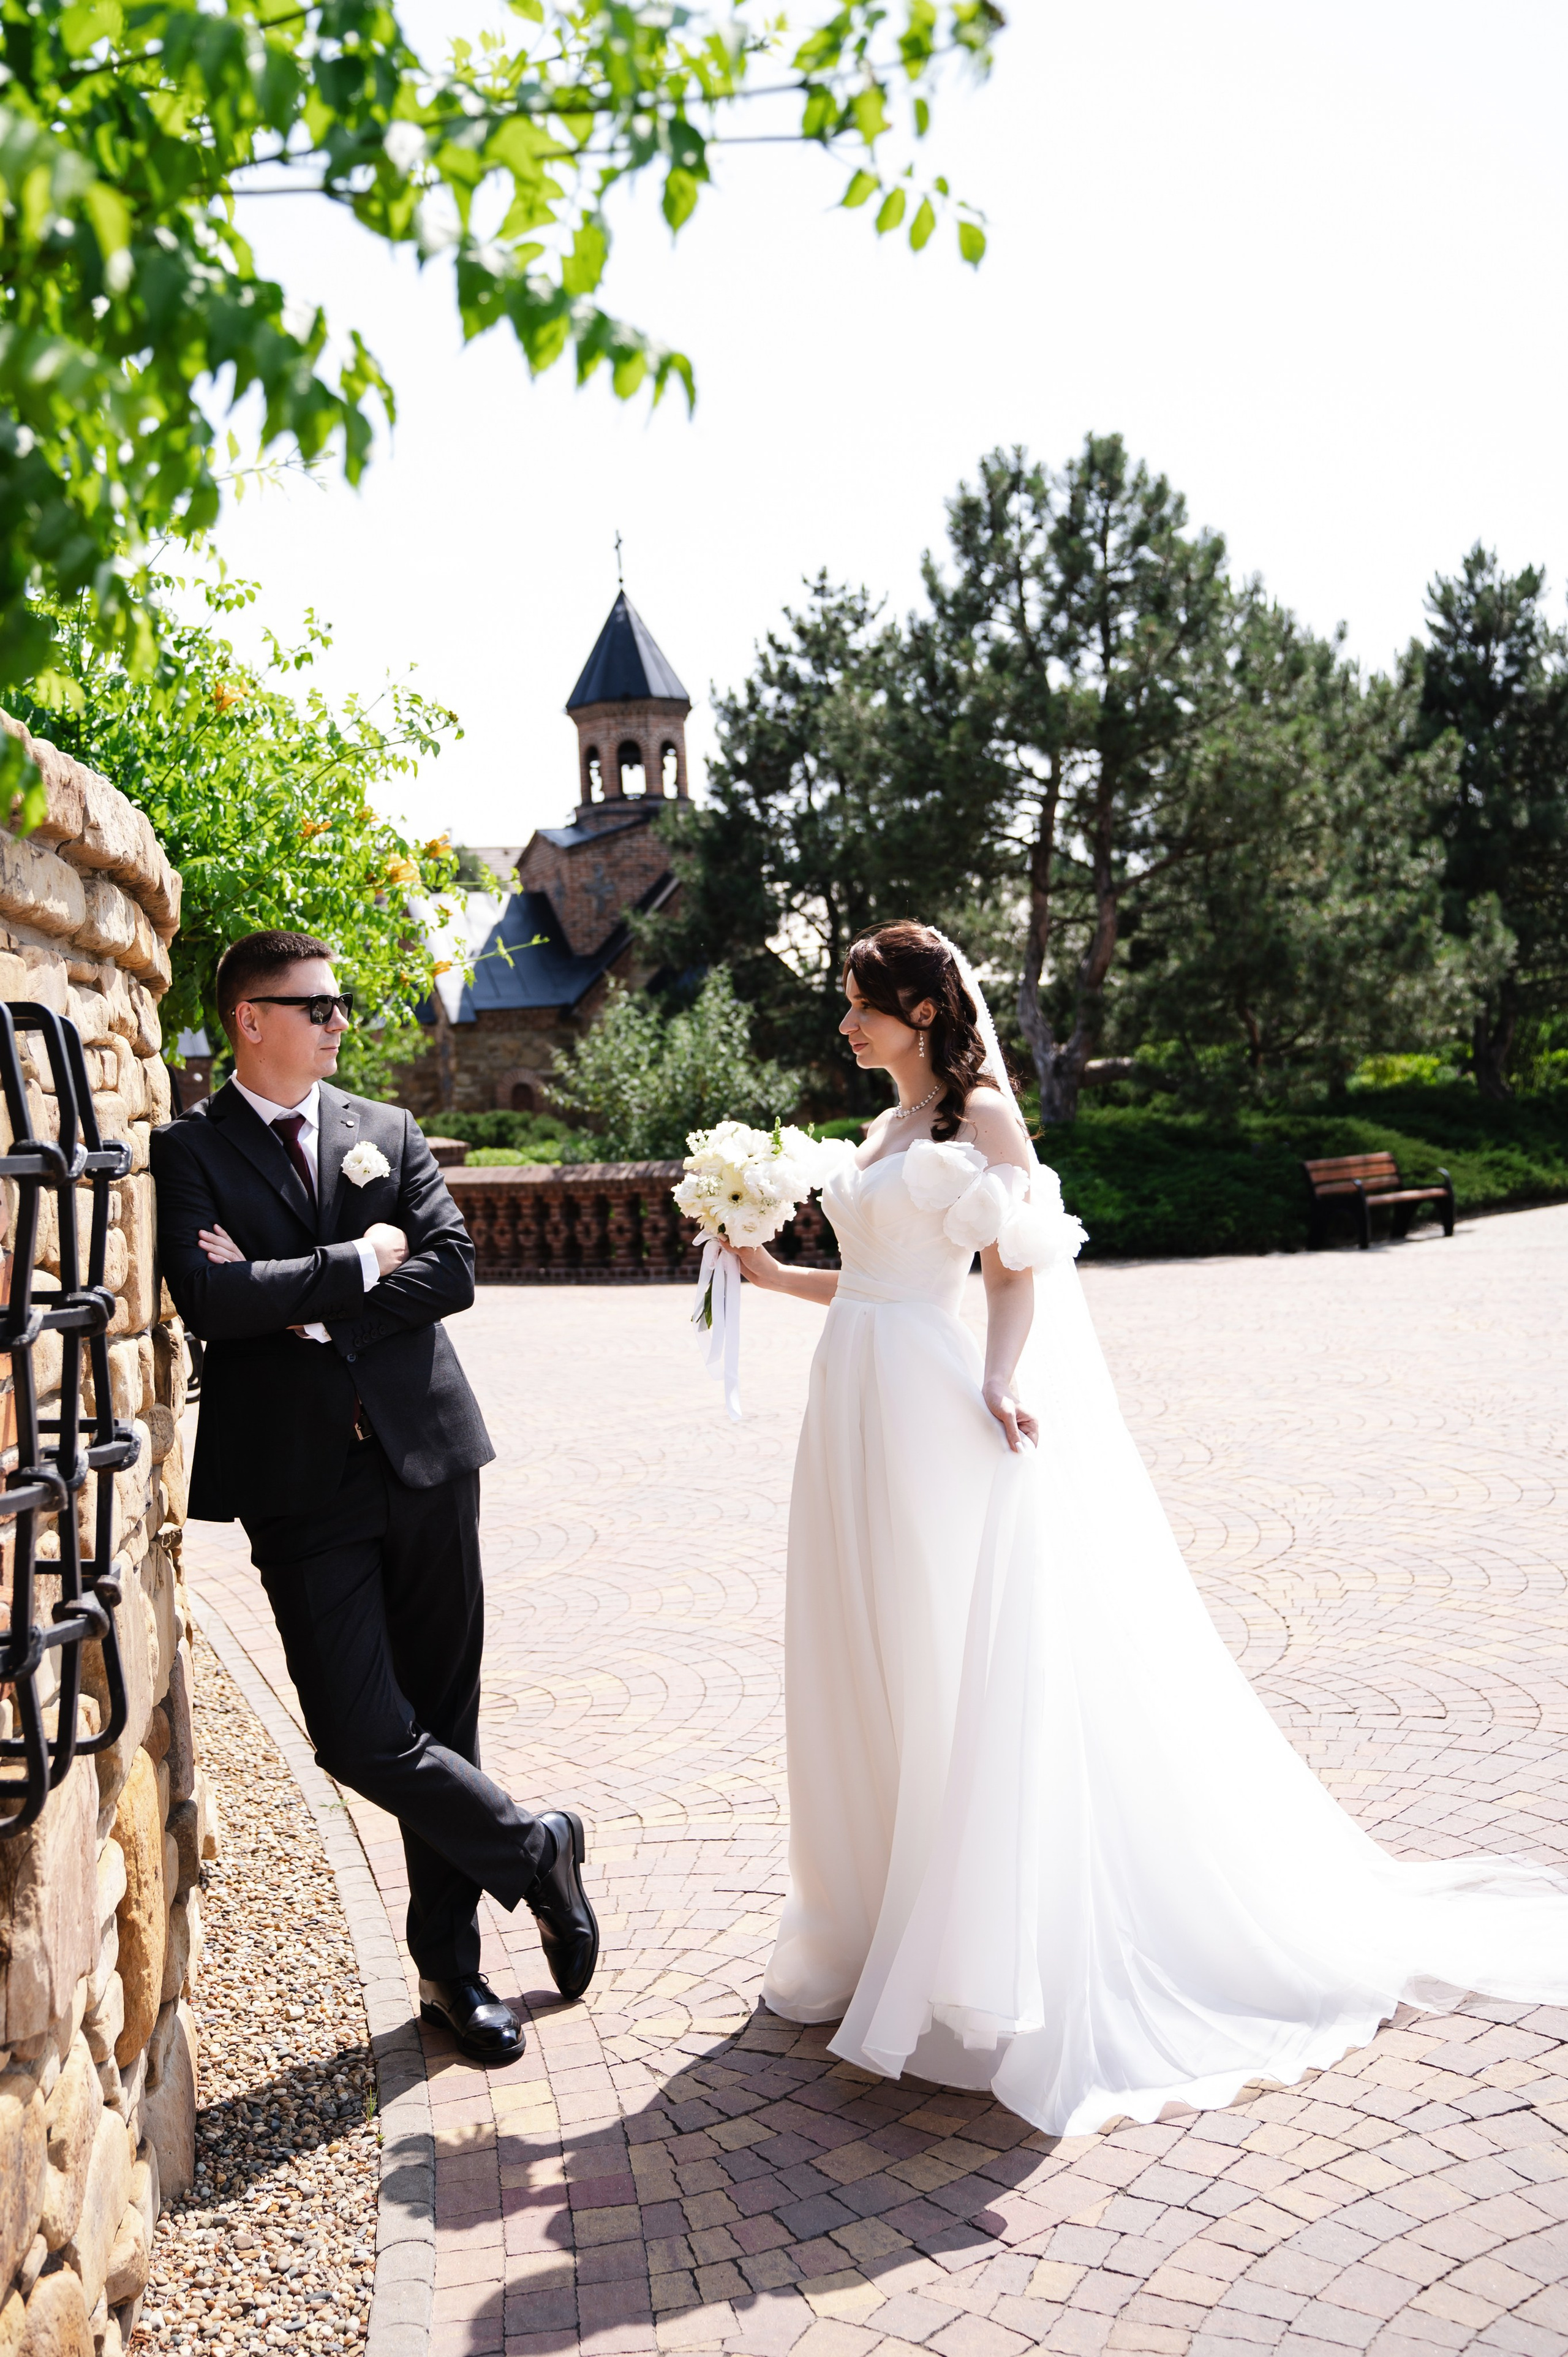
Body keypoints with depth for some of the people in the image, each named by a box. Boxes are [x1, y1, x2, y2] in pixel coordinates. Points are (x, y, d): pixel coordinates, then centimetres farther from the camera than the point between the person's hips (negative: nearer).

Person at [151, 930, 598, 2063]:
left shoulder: (389, 1132, 10)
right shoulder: (188, 1150, 0)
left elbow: (452, 1268, -2)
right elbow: (210, 1297, -16)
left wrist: (301, 1304, -12)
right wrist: (362, 1263, -9)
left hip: (425, 1456, 3)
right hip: (302, 1480, -3)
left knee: (443, 1721, 10)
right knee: (362, 1736, -8)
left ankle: (452, 1965, 27)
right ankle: (539, 1849, 18)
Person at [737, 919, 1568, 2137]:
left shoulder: (979, 1111, -5)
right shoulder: (881, 1133, 17)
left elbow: (1022, 1266, -9)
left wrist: (1001, 1379, -22)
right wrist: (773, 1273, 14)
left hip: (942, 1419, -8)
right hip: (862, 1415, 8)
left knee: (969, 1680, -1)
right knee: (871, 1675, 13)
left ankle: (987, 1968, 11)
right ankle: (880, 1931, 27)